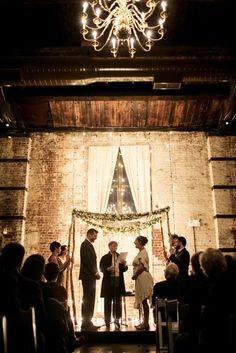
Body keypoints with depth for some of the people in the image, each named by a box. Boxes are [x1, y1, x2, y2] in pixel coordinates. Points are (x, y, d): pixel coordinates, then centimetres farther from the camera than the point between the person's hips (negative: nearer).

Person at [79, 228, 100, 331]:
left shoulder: (89, 245, 20)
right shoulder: (85, 244, -10)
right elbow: (87, 260, -18)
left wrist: (96, 272, 9)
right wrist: (95, 272, -13)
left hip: (91, 276, 10)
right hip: (88, 276, -10)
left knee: (89, 300, 10)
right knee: (88, 300, -8)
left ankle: (87, 322, 15)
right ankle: (86, 323, -5)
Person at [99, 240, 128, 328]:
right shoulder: (105, 257, 4)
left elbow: (124, 269, 13)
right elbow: (101, 269, -4)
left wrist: (124, 265, -8)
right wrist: (108, 269, -22)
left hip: (118, 281, 3)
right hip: (108, 281, -3)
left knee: (118, 301, 4)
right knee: (108, 301, 2)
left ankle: (117, 319, 11)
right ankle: (107, 320, 10)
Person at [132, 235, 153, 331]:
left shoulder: (143, 252, -13)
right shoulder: (141, 252, 16)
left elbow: (141, 267, -21)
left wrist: (134, 276, -11)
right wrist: (135, 275, 8)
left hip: (143, 277, -10)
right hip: (141, 278, 10)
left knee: (144, 300, -5)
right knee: (142, 300, 12)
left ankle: (146, 323, 0)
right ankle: (145, 322, 19)